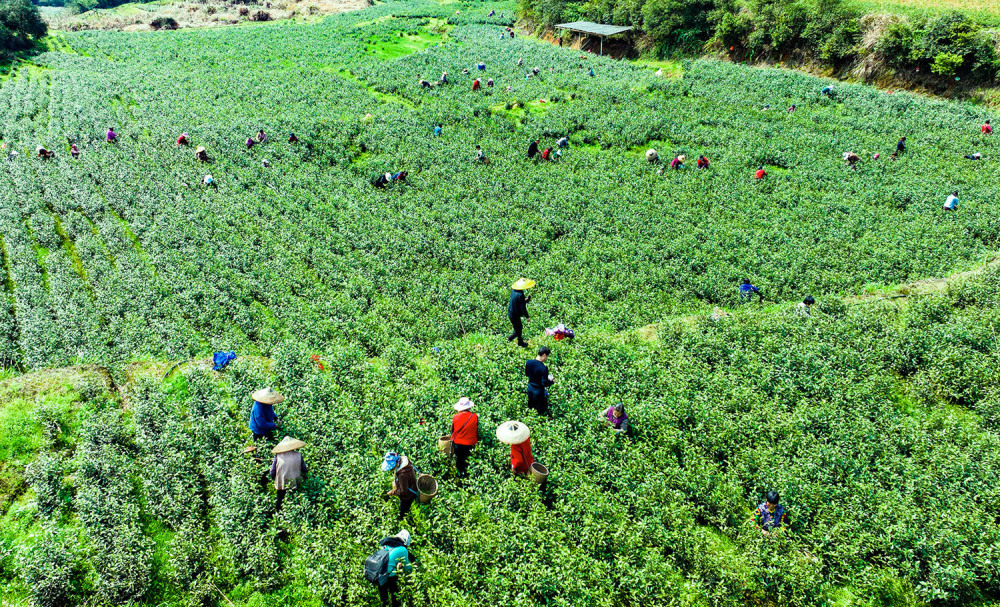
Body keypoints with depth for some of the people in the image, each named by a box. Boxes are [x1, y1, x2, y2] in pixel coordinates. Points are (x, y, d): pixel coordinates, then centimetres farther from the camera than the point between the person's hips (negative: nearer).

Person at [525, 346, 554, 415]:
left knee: (530, 407, 31)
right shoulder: (543, 368, -32)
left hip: (530, 388, 7)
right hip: (539, 391, -7)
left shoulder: (528, 362, -13)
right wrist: (552, 381, -7)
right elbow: (545, 383, -25)